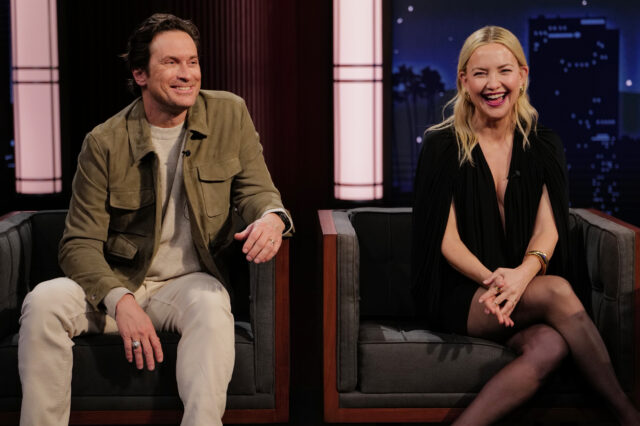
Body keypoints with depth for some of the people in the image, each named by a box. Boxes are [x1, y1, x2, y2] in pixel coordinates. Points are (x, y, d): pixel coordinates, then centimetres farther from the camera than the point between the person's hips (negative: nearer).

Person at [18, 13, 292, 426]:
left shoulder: (230, 115, -1)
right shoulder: (106, 143, -6)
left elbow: (255, 189, 6)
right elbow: (80, 244, -6)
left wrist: (272, 217, -22)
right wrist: (120, 300, -26)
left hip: (189, 281, 0)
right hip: (118, 281, 1)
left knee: (212, 306, -35)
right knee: (44, 301, -27)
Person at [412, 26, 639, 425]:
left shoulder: (543, 146, 9)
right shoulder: (443, 146, 0)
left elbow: (548, 230, 1)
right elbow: (447, 239, -4)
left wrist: (522, 274, -22)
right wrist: (490, 278, -24)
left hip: (527, 285, 3)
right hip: (460, 294, -3)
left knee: (551, 346, -32)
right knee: (558, 291, -30)